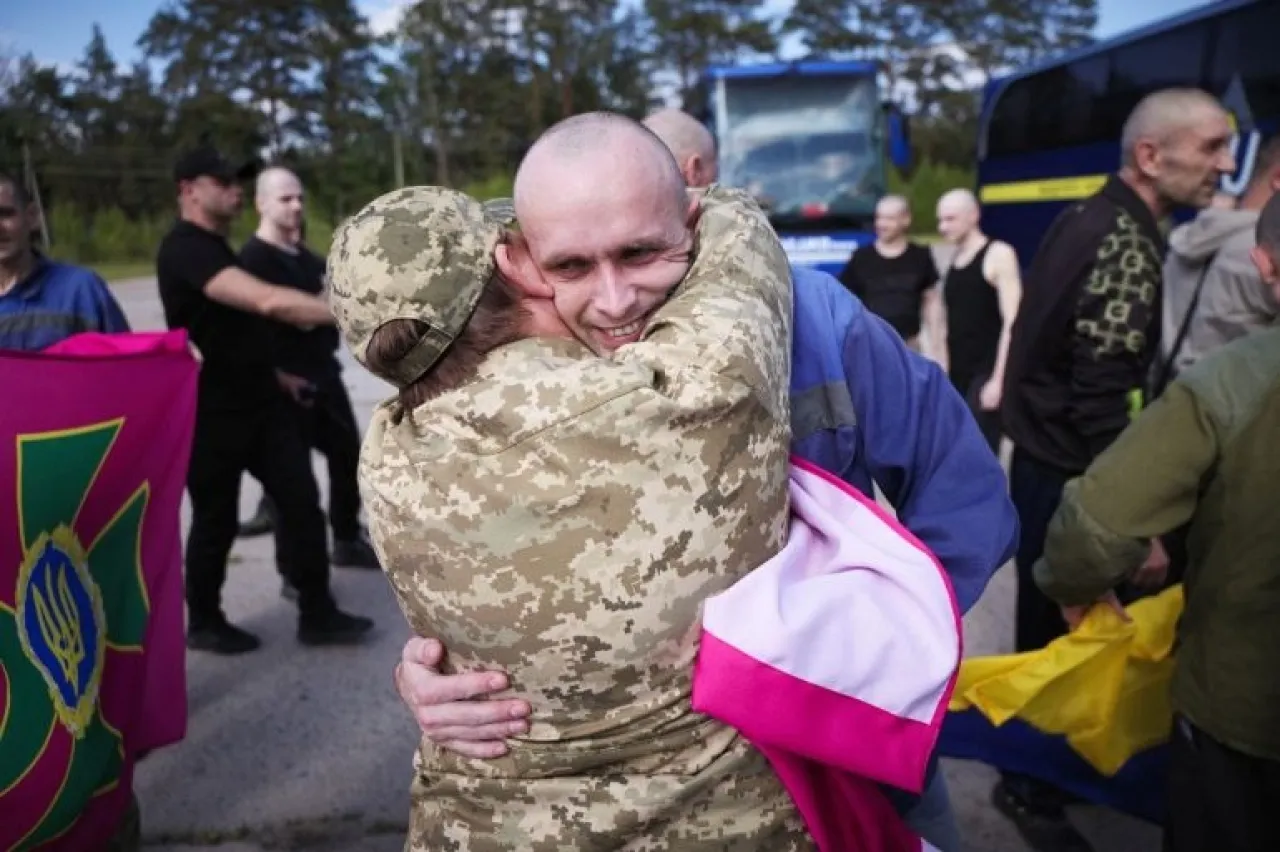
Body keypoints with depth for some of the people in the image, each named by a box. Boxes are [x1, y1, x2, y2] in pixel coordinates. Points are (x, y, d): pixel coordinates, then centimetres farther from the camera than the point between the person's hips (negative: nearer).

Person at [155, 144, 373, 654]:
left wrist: (270, 373, 18)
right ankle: (203, 624, 26)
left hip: (258, 403, 9)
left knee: (302, 500, 3)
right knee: (216, 520, 5)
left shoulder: (214, 246, 14)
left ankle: (316, 615, 11)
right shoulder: (185, 249, -20)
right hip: (212, 414, -8)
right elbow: (267, 301, -35)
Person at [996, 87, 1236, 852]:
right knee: (1063, 632, 5)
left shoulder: (1090, 219, 9)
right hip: (1068, 472, -9)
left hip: (1047, 456, 9)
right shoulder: (1126, 245, -20)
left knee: (1055, 623, 21)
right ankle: (1031, 786, 23)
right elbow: (1106, 400, -25)